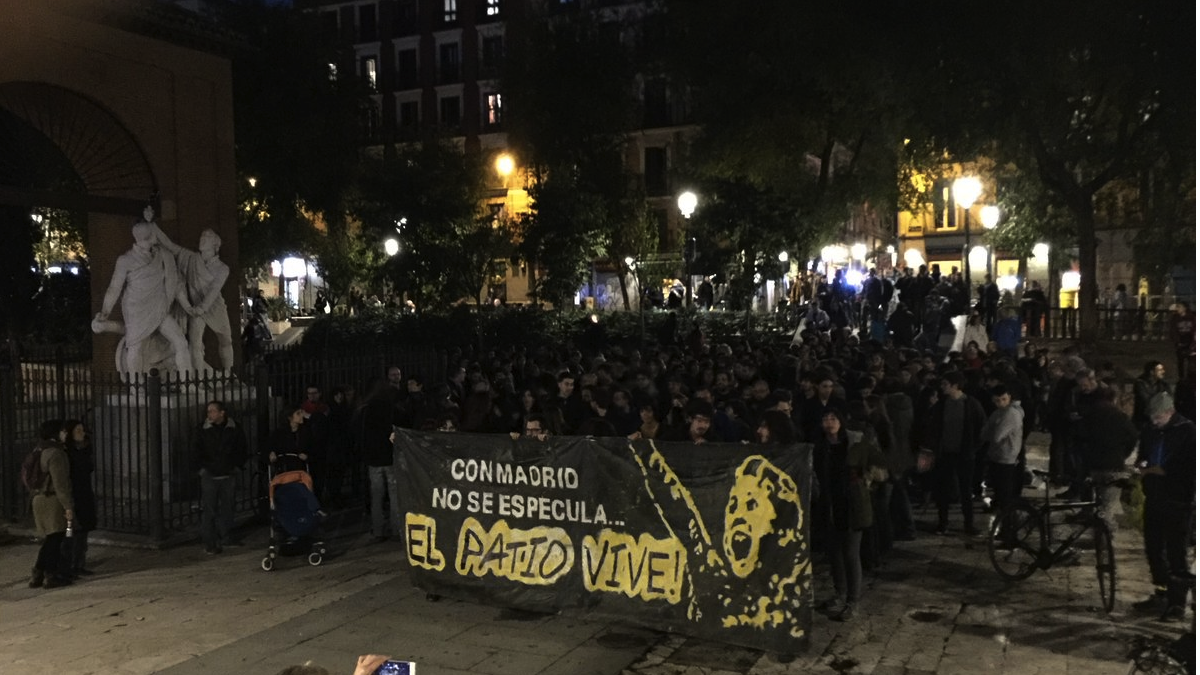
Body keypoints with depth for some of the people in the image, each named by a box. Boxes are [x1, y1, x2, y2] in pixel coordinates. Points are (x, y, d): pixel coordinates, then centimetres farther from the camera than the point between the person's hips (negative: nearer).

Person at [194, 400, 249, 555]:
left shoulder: (234, 429, 2)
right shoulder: (202, 430, -3)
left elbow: (242, 449, 13)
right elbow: (195, 451, 3)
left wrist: (238, 465, 7)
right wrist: (203, 467, -4)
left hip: (228, 475, 2)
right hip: (209, 476, -2)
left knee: (227, 508, 9)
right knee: (209, 510, -4)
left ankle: (225, 537, 22)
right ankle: (209, 543, 1)